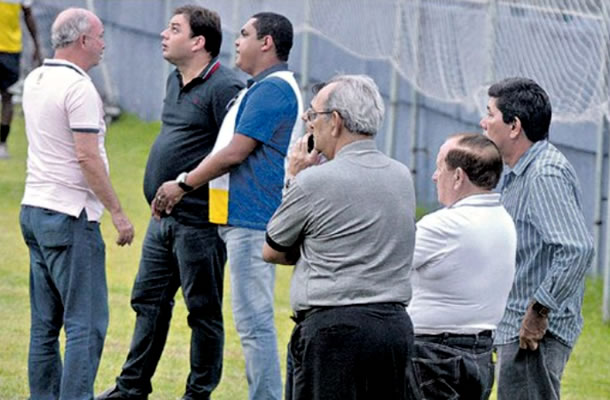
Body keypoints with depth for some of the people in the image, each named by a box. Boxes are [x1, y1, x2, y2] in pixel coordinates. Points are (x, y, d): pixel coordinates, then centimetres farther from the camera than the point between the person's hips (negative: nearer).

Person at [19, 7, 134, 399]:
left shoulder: (35, 81, 12)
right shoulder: (78, 87, -15)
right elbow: (87, 157, -19)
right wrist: (118, 212, -15)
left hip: (35, 207, 9)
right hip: (70, 217, -9)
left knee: (46, 322, 11)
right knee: (86, 322, -7)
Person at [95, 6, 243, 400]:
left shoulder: (224, 88, -16)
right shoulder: (176, 81, 13)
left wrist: (186, 186, -23)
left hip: (199, 221, -9)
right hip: (163, 218, 9)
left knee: (203, 309, 3)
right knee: (149, 300, 15)